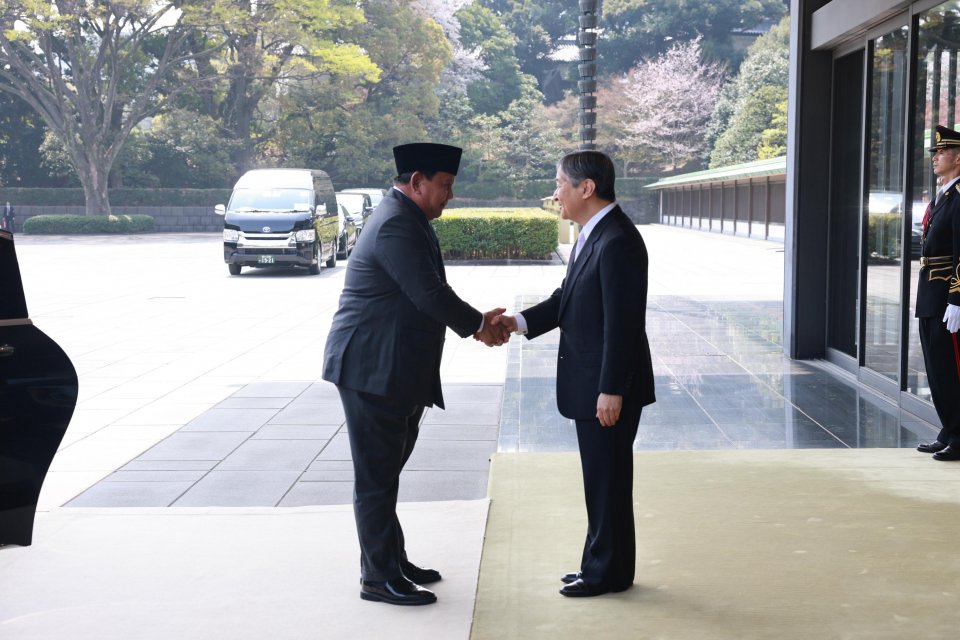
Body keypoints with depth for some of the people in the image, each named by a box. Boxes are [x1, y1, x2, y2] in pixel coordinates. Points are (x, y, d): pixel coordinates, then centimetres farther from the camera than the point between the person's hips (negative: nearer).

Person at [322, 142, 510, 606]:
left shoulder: (406, 220, 15)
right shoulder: (396, 225, -19)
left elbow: (430, 293, 19)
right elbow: (430, 295, -23)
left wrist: (476, 321, 7)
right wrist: (477, 324, -8)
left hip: (391, 370, 11)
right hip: (373, 370, -11)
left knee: (384, 472, 17)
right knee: (376, 476, -2)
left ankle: (391, 562, 27)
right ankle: (379, 577, 5)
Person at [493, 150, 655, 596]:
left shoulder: (617, 241, -21)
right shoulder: (594, 233, 11)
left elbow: (622, 322, -23)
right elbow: (568, 297, 15)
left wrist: (611, 390, -22)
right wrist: (520, 322, 2)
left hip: (608, 387, -10)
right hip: (589, 382, 10)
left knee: (608, 479, 2)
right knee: (601, 478, 18)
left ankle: (608, 572, 14)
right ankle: (602, 564, 29)